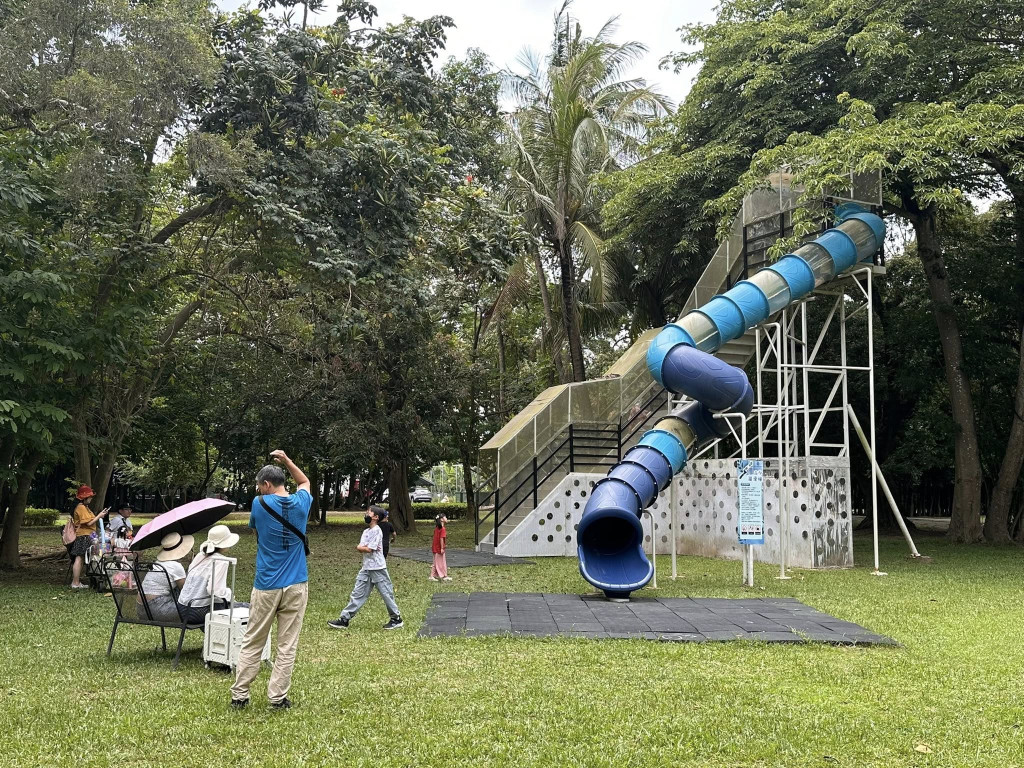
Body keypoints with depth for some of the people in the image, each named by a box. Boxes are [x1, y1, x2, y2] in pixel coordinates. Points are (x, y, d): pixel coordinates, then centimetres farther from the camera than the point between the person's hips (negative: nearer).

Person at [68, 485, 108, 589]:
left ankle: (77, 582, 15)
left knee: (81, 560, 12)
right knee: (79, 559, -9)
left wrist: (99, 516, 13)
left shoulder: (84, 507, 19)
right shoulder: (81, 508, -14)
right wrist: (99, 516, -9)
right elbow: (89, 523, -19)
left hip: (85, 536, 11)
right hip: (83, 536, -11)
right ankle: (75, 583, -8)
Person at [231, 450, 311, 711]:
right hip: (296, 586, 1)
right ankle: (278, 698, 5)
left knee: (252, 643, 9)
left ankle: (239, 695, 12)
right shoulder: (300, 504, 0)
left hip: (266, 587, -1)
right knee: (287, 646, 4)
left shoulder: (259, 504, -6)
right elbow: (304, 482, 24)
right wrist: (287, 461, 21)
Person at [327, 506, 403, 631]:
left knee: (386, 594, 1)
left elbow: (368, 549, -17)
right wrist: (365, 548, -14)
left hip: (378, 569, -8)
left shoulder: (376, 531, -12)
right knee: (357, 594, 6)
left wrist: (359, 547, 0)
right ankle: (344, 619, 7)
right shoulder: (366, 531, 14)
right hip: (366, 569, 8)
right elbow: (360, 547, 5)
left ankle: (397, 619, 13)